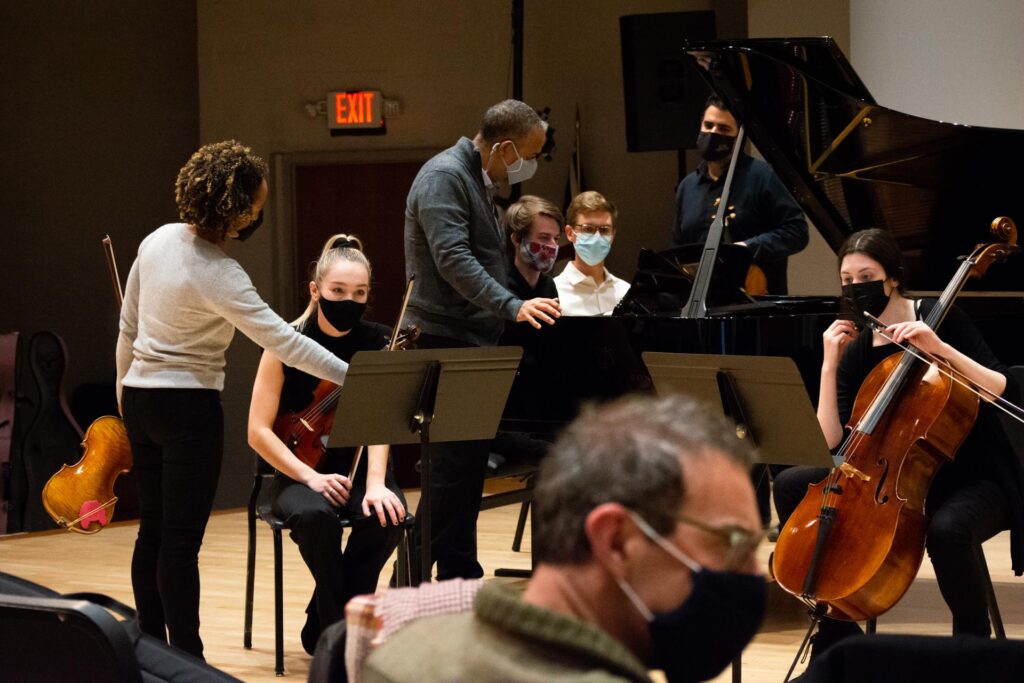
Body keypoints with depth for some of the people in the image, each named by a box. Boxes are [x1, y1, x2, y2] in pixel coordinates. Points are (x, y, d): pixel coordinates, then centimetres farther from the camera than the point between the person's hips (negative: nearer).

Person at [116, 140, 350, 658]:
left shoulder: (159, 240, 1)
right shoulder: (218, 275, -23)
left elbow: (128, 325, 11)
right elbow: (283, 341, -24)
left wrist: (124, 385, 24)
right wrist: (353, 375, -23)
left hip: (141, 399, 8)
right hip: (188, 405, -8)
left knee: (153, 529, 14)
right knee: (182, 538, -4)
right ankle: (187, 660, 0)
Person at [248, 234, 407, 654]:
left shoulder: (380, 344, -2)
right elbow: (258, 431, -9)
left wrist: (375, 483, -33)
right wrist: (310, 477, -23)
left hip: (360, 468, 2)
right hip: (299, 473, -2)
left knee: (387, 517, -32)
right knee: (314, 515, -36)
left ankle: (321, 628, -13)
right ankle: (337, 627, -15)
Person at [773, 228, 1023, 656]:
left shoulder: (938, 317, -7)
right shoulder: (857, 350, 5)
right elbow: (830, 443, -3)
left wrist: (941, 348, -27)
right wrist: (830, 365, -10)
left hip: (970, 481, -6)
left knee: (947, 529, -40)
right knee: (791, 485, -9)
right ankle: (837, 635, -2)